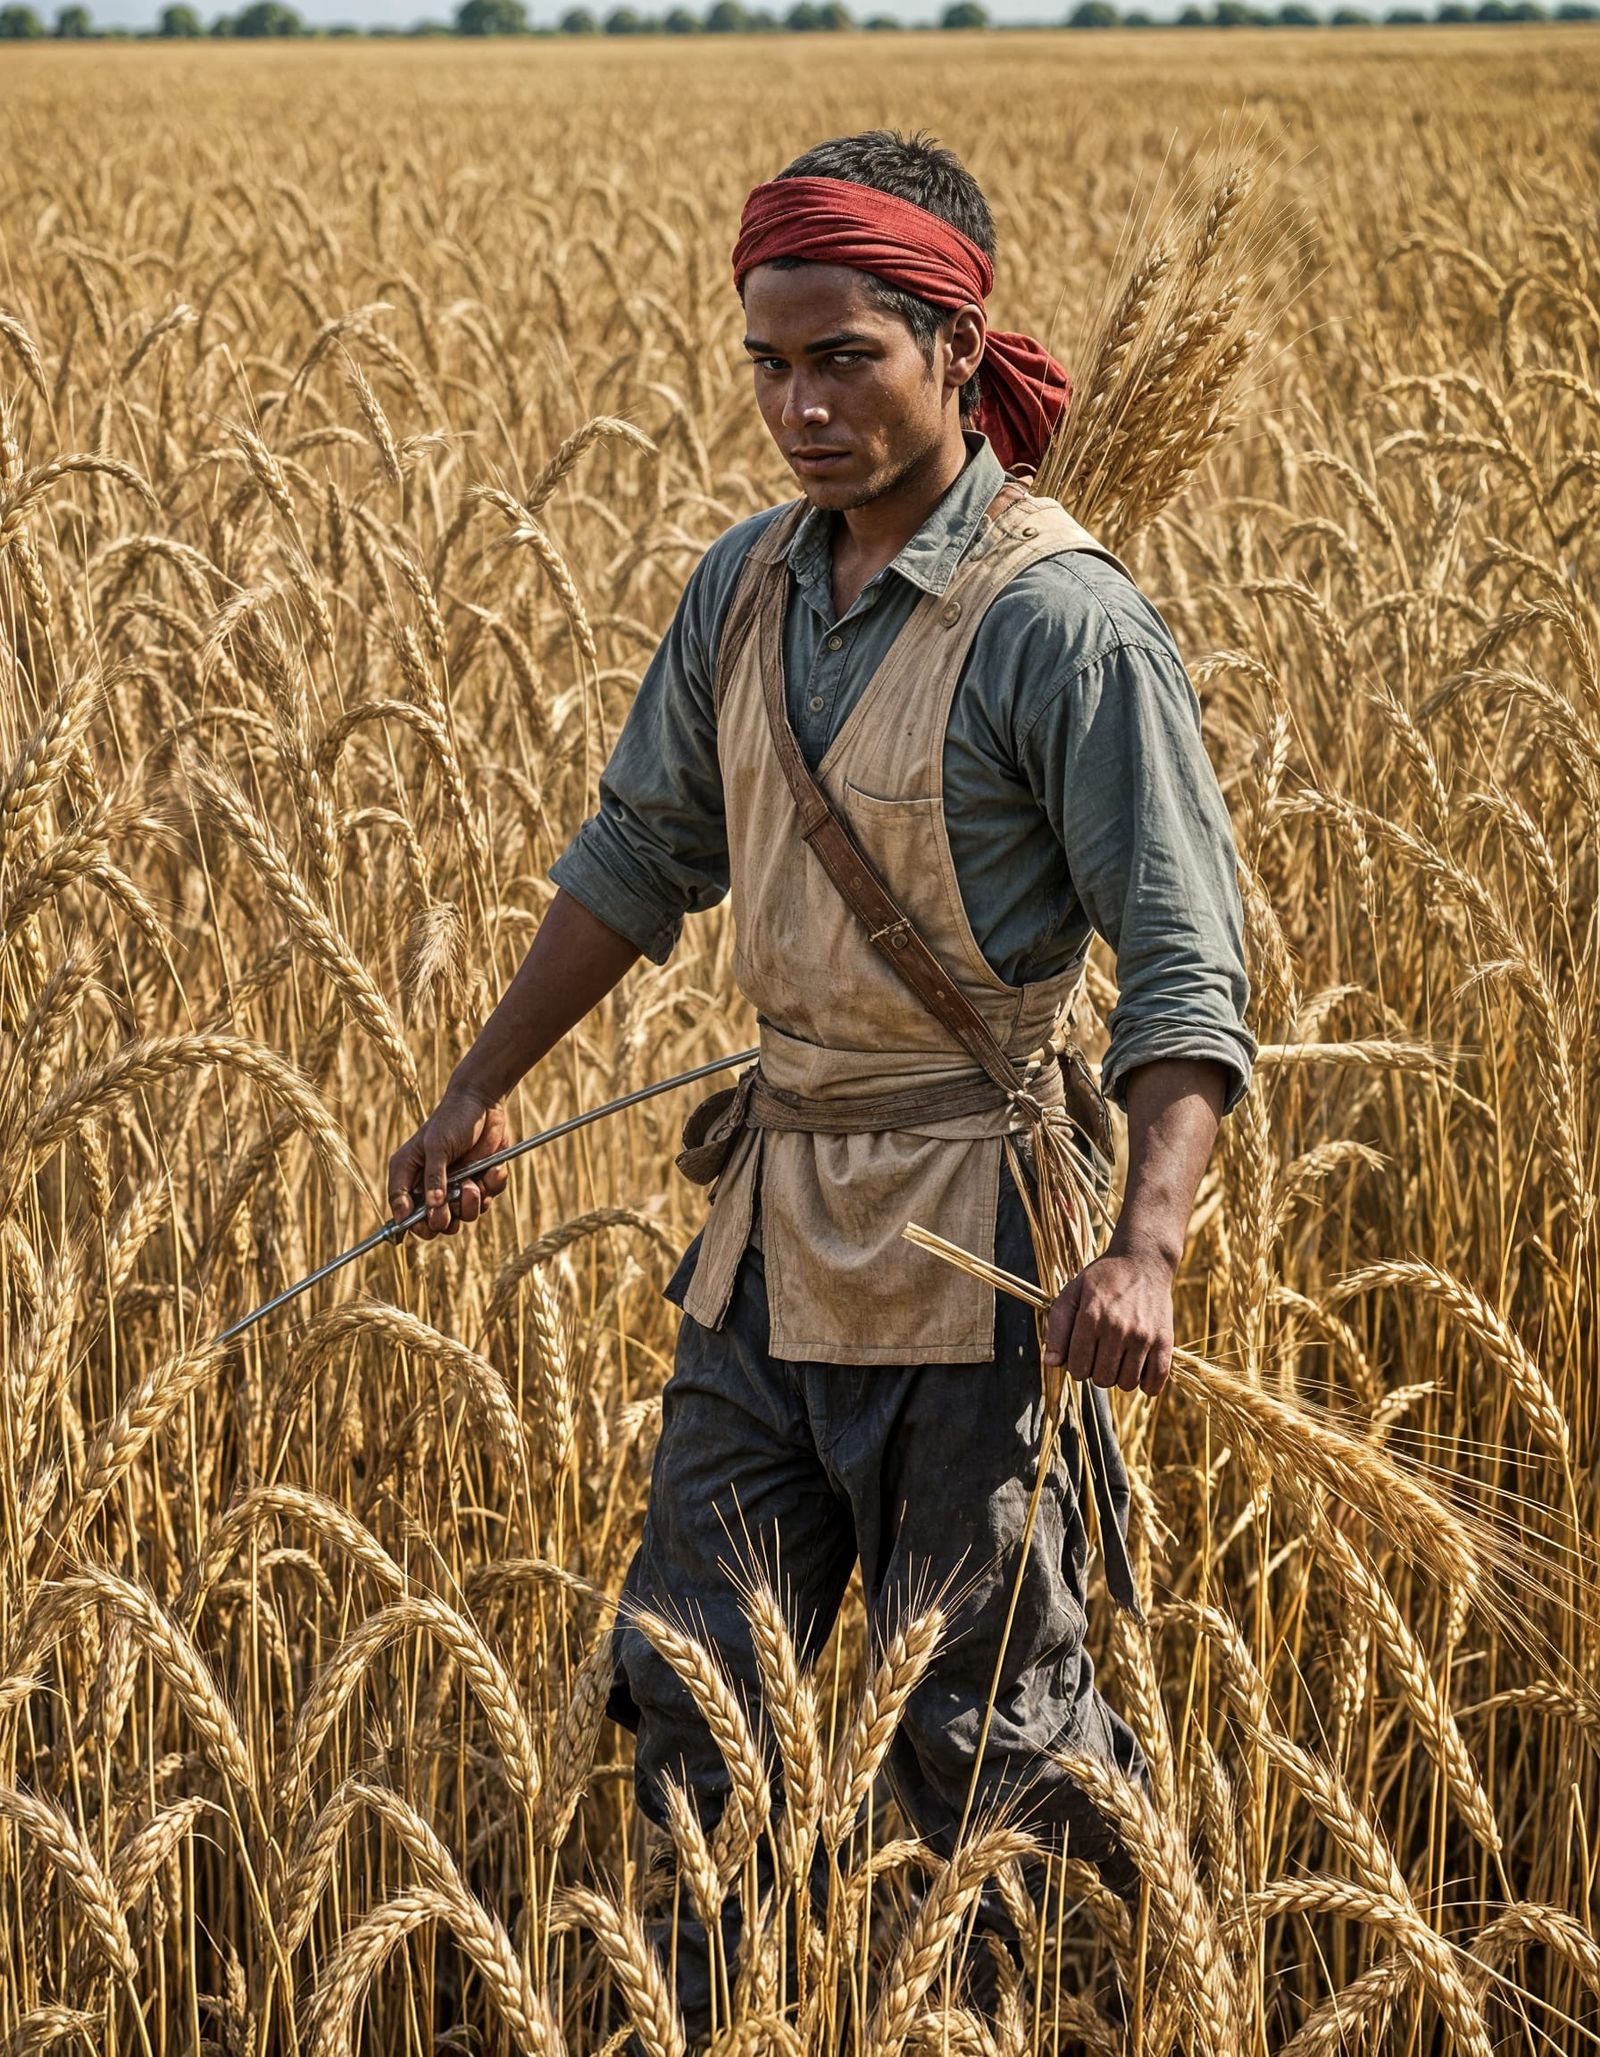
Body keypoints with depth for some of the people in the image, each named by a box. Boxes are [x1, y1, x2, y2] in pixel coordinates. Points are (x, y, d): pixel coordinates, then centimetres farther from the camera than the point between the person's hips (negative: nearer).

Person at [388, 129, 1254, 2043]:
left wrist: (1146, 1241, -29)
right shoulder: (745, 585, 6)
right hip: (774, 1216, 7)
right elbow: (640, 853, 20)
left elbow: (1186, 965, -17)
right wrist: (483, 1085, 24)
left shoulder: (1063, 623, -15)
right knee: (694, 1689, 8)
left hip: (976, 1235, -6)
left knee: (981, 1726, 4)